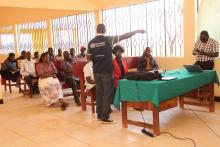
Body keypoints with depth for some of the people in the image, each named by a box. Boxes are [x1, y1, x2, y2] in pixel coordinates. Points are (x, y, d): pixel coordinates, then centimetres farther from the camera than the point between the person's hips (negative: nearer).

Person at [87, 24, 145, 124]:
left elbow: (89, 57, 9)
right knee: (107, 93, 1)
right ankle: (105, 117, 3)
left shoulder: (91, 43, 3)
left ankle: (100, 115, 20)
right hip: (107, 71, -5)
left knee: (99, 92, 12)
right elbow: (124, 36, -7)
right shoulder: (108, 39, -9)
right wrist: (137, 31, 2)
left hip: (96, 71, 5)